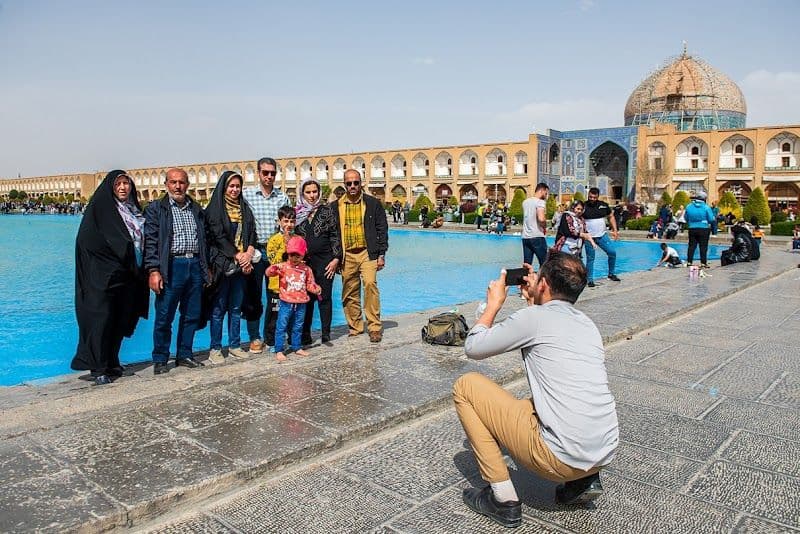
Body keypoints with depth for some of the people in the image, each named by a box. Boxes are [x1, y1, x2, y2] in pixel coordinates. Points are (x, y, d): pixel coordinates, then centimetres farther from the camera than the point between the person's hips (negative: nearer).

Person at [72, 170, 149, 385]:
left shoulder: (134, 210, 14)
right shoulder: (99, 208, -4)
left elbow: (142, 242, 17)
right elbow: (86, 241, -12)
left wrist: (139, 270, 3)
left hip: (127, 277, 6)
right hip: (103, 277, -6)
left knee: (120, 321, 11)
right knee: (101, 321, -6)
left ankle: (112, 363, 22)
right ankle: (98, 369, 0)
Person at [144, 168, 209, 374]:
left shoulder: (196, 210, 16)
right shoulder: (156, 209, 2)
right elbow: (151, 241, -5)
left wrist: (206, 268, 14)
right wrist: (153, 271, -14)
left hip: (195, 266, 5)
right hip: (171, 266, -5)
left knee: (192, 316, 10)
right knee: (164, 317, -1)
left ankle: (184, 355, 22)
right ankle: (160, 360, 11)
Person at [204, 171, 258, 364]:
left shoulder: (244, 208, 15)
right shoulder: (215, 209, -2)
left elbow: (252, 234, 8)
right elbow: (218, 237, -9)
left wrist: (248, 254, -9)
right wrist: (238, 256, -13)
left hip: (242, 265, 5)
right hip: (221, 264, -5)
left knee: (236, 307, 10)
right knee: (219, 308, 0)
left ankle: (234, 345, 18)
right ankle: (215, 348, 7)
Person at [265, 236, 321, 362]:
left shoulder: (306, 269, 6)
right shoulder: (283, 266, -4)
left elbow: (310, 284, 11)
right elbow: (269, 272, -16)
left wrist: (316, 288, -10)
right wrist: (274, 269, -38)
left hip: (301, 304, 3)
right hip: (286, 303, -3)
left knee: (297, 328, 16)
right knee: (281, 327, -1)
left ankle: (297, 347, 28)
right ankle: (279, 351, 5)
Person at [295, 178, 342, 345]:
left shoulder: (326, 211, 3)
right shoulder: (297, 212, 7)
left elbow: (335, 235, 2)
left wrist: (336, 258, -5)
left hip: (325, 260, -1)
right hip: (303, 261, 1)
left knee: (325, 297, 2)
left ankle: (326, 334, 10)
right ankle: (305, 335, 13)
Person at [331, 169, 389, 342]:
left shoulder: (373, 203, 5)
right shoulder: (336, 206, 9)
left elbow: (382, 229, 6)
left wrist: (381, 255, 0)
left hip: (367, 253, -2)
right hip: (346, 255, 2)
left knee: (370, 284, -19)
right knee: (349, 293, 5)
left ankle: (374, 327, -11)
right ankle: (355, 327, 19)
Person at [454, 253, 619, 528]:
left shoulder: (533, 318, -9)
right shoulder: (587, 323, 12)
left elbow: (472, 347, 0)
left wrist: (493, 304, 14)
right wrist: (534, 302, 28)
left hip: (560, 458, -8)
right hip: (605, 454, 8)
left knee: (465, 386, 3)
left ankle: (503, 500, 6)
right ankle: (584, 480, 18)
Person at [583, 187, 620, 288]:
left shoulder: (603, 205, 3)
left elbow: (611, 217, 13)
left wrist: (615, 230, 6)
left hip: (602, 235, 3)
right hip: (589, 237, -3)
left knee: (612, 252, -2)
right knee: (590, 259, -1)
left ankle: (611, 274, 18)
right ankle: (590, 279, 8)